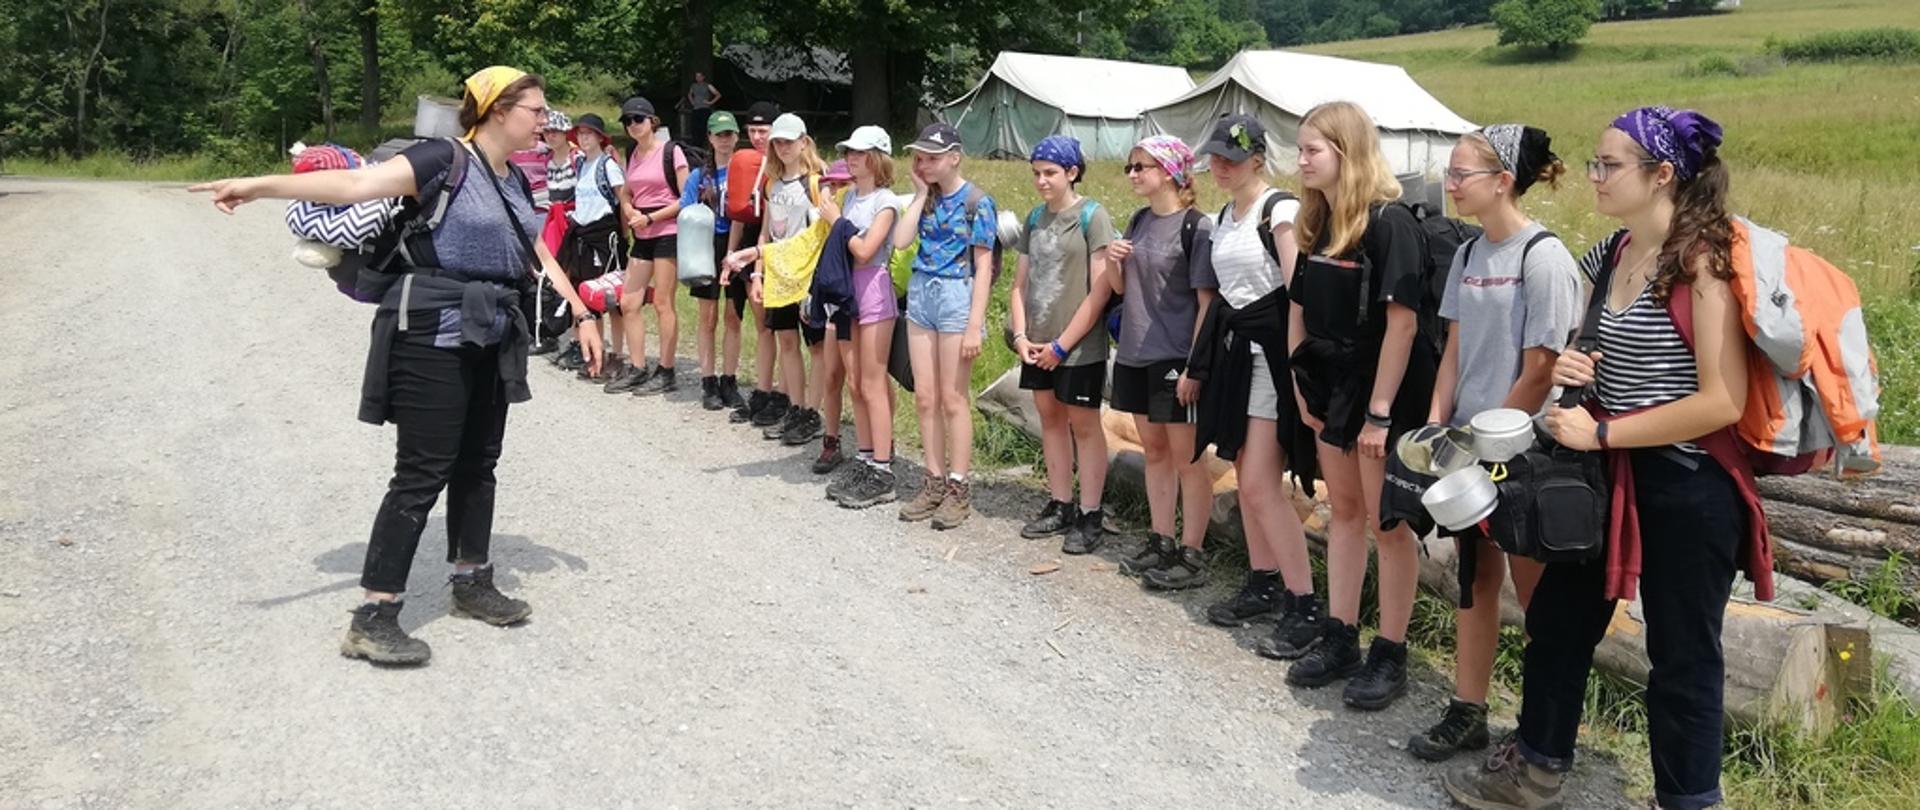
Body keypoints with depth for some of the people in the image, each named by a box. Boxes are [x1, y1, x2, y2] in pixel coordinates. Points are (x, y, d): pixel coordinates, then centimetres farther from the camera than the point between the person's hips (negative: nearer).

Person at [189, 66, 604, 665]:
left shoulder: (515, 182, 13)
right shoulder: (446, 159, -13)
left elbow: (542, 258, 22)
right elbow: (358, 184, -25)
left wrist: (582, 316, 21)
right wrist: (260, 185, -35)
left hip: (490, 342, 8)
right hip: (434, 338, -8)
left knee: (477, 464, 16)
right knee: (421, 475, -7)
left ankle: (471, 585, 31)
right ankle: (373, 619, 0)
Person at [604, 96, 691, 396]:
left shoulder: (671, 151, -6)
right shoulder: (632, 155, 13)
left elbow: (686, 198, -9)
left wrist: (650, 217, -13)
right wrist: (630, 212, -2)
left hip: (667, 233, -7)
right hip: (642, 237, 7)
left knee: (662, 304, -6)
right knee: (629, 303, 5)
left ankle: (666, 373, 2)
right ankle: (638, 369, 13)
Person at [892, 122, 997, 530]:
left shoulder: (976, 202, -8)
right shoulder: (927, 197, 10)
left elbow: (983, 266, -10)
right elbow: (900, 241, -3)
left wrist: (975, 325, -15)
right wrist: (921, 193, -2)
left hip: (956, 296, -6)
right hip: (921, 293, 6)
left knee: (953, 398, -1)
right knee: (925, 397, 8)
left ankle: (959, 489, 8)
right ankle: (935, 482, 18)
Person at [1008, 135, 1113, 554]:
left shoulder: (1091, 216, -8)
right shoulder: (1035, 219, 11)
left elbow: (1099, 290, -13)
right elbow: (1020, 284, 13)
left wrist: (1064, 343, -14)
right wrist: (1021, 336, -1)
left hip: (1078, 345, -6)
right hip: (1038, 344, 7)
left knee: (1084, 425, 1)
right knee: (1050, 418, 13)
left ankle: (1090, 517, 8)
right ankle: (1060, 507, 24)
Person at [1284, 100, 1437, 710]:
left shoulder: (1390, 224, -17)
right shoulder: (1316, 225, 7)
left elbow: (1402, 322, -21)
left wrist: (1381, 412, -21)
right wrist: (1302, 386, 6)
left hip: (1385, 396, -8)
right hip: (1333, 390, 8)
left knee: (1386, 523, 2)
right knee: (1344, 512, 15)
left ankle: (1390, 655, 14)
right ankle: (1340, 639, 26)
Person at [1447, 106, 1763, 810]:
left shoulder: (1702, 262, -17)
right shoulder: (1609, 256, 6)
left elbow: (1722, 401, -23)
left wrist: (1600, 433, -19)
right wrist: (1576, 370, -1)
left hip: (1686, 486, -8)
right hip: (1610, 474, 8)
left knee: (1682, 657, 6)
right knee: (1557, 619, 16)